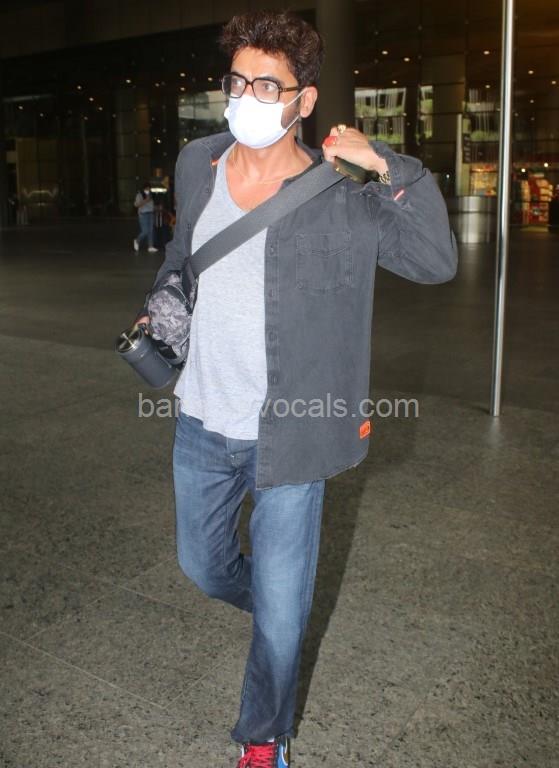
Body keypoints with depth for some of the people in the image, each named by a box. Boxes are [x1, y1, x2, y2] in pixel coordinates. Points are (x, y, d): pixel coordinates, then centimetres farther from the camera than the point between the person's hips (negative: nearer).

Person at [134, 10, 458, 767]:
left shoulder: (340, 198, -14)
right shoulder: (197, 164, 0)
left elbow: (436, 261, -21)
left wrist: (386, 166, -25)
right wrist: (159, 308, 13)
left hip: (286, 435, -4)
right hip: (201, 427, 5)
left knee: (280, 613, 8)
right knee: (203, 565, 25)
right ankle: (273, 600, 60)